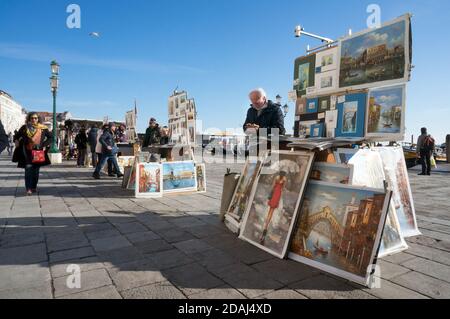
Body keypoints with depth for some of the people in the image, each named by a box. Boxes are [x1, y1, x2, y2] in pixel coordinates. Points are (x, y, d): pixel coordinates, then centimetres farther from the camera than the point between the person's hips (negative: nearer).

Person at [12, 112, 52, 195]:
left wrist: (45, 146, 1)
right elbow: (17, 136, 19)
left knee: (36, 170, 7)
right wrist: (17, 141, 2)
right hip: (27, 152, -1)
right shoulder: (24, 128, 4)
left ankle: (34, 187, 22)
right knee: (28, 169, -12)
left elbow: (50, 137, 10)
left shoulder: (43, 128, 2)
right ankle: (28, 189, -12)